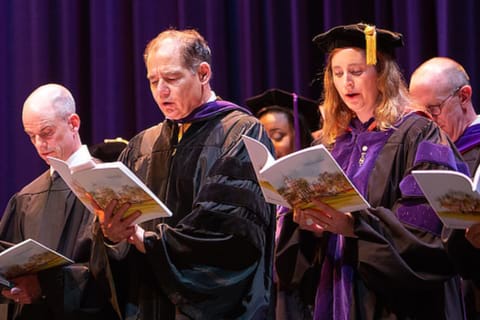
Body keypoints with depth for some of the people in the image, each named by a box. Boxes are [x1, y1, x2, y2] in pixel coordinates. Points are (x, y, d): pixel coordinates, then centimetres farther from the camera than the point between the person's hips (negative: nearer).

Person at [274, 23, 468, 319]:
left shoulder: (418, 135, -6)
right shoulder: (333, 142, 13)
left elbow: (425, 220, -16)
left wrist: (355, 225, -27)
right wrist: (306, 219, -9)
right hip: (335, 293, 6)